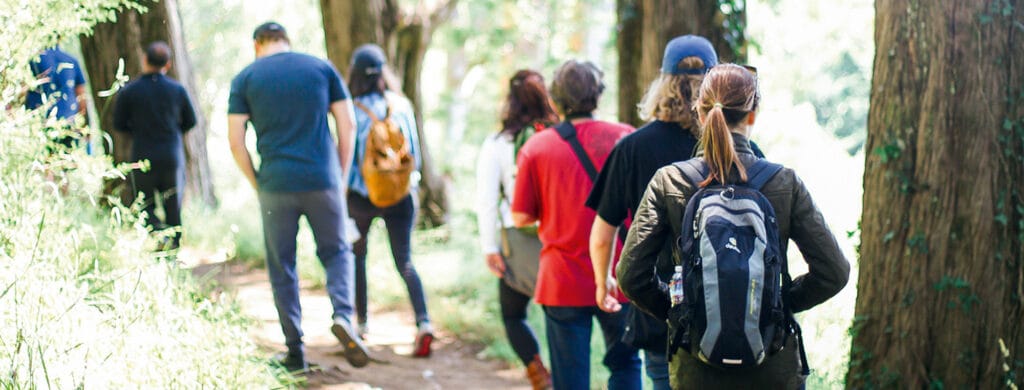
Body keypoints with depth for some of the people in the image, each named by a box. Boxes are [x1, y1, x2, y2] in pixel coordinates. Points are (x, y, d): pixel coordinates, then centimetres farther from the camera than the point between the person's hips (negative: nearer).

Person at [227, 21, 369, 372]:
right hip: (322, 182, 1)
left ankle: (296, 352, 11)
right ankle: (342, 315, -10)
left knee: (282, 267, 10)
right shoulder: (322, 68, 7)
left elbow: (235, 141, -1)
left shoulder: (246, 78, 4)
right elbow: (347, 125, 4)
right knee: (336, 252, 16)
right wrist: (340, 175, 11)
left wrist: (257, 185, 9)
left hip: (275, 185, 0)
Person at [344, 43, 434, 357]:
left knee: (357, 254, 20)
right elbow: (414, 153, 5)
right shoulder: (402, 106, -1)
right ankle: (423, 322, -17)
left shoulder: (354, 111, -11)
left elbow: (347, 157, -9)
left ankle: (361, 322, 26)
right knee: (404, 262, 2)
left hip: (362, 196, -2)